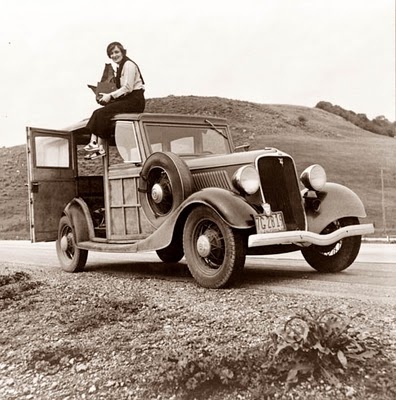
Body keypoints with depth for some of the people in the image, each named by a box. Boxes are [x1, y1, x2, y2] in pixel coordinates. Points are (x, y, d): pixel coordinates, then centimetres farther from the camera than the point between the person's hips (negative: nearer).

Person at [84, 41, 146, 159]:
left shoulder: (128, 65, -9)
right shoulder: (120, 66, 20)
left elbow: (128, 88, -17)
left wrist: (111, 96, -16)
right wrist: (108, 96, 5)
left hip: (135, 101, -9)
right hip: (126, 100, 9)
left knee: (103, 113, -20)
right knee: (97, 112, -5)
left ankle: (100, 147, -16)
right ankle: (93, 141, -15)